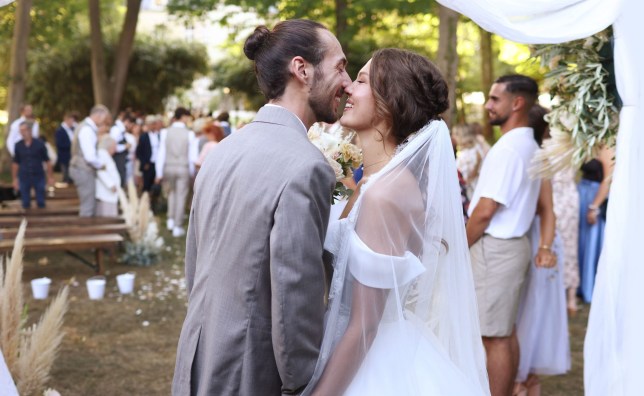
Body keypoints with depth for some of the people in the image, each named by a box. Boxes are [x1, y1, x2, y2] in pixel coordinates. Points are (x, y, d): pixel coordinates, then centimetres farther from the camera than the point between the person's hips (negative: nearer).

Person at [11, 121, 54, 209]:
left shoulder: (39, 144, -4)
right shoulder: (18, 145, 1)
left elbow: (47, 161, 1)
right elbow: (15, 163, 9)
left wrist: (50, 177, 1)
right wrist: (15, 179, 9)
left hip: (39, 176, -1)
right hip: (24, 178, 1)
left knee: (41, 204, 6)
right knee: (26, 205, 7)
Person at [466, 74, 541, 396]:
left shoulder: (507, 148, -18)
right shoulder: (529, 145, 13)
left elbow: (485, 212, -19)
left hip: (495, 248, -10)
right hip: (512, 244, 10)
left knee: (495, 337, -3)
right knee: (507, 332, 15)